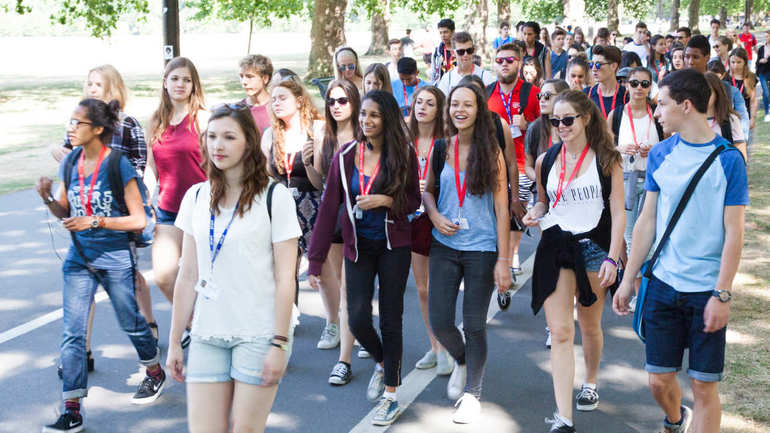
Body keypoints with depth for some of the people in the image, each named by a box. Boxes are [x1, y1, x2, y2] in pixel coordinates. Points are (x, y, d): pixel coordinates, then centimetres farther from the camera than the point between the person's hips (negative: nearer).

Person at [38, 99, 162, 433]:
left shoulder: (118, 164, -14)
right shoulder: (70, 163, 2)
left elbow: (138, 220, -12)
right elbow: (66, 212, 11)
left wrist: (95, 221, -21)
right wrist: (48, 199, -9)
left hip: (115, 259, -4)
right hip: (79, 259, 4)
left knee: (130, 323, 14)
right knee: (72, 333, -2)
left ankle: (155, 371, 42)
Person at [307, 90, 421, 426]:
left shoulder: (403, 155, -7)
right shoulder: (345, 157, -4)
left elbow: (414, 201, 1)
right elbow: (328, 209, -4)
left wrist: (386, 201, -21)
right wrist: (316, 260, -7)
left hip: (393, 245, -1)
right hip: (358, 246, 2)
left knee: (390, 320, 2)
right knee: (358, 319, -5)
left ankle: (391, 396, 14)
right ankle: (381, 362, 29)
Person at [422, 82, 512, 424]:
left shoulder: (491, 153, -5)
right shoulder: (441, 149, 3)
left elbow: (501, 209, -6)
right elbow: (428, 190, 18)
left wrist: (503, 260, -10)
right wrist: (435, 216, -4)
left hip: (482, 249, -3)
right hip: (445, 246, 3)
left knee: (474, 325, 2)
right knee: (439, 321, 1)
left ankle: (471, 393, 20)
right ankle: (462, 361, 34)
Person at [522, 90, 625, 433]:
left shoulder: (606, 160, -2)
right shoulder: (545, 161, 6)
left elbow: (618, 213, -3)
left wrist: (612, 258, -11)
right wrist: (534, 214, -3)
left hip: (593, 247, -1)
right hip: (555, 248, 1)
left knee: (589, 326, 15)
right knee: (560, 331, -8)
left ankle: (590, 383, 44)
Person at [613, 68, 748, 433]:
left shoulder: (728, 159, -8)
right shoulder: (661, 154, 4)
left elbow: (733, 232, -8)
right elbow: (647, 221, 8)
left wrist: (722, 294, -13)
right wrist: (628, 279, 6)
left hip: (707, 290, -3)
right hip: (663, 282, 4)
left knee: (704, 387, 1)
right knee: (659, 380, 10)